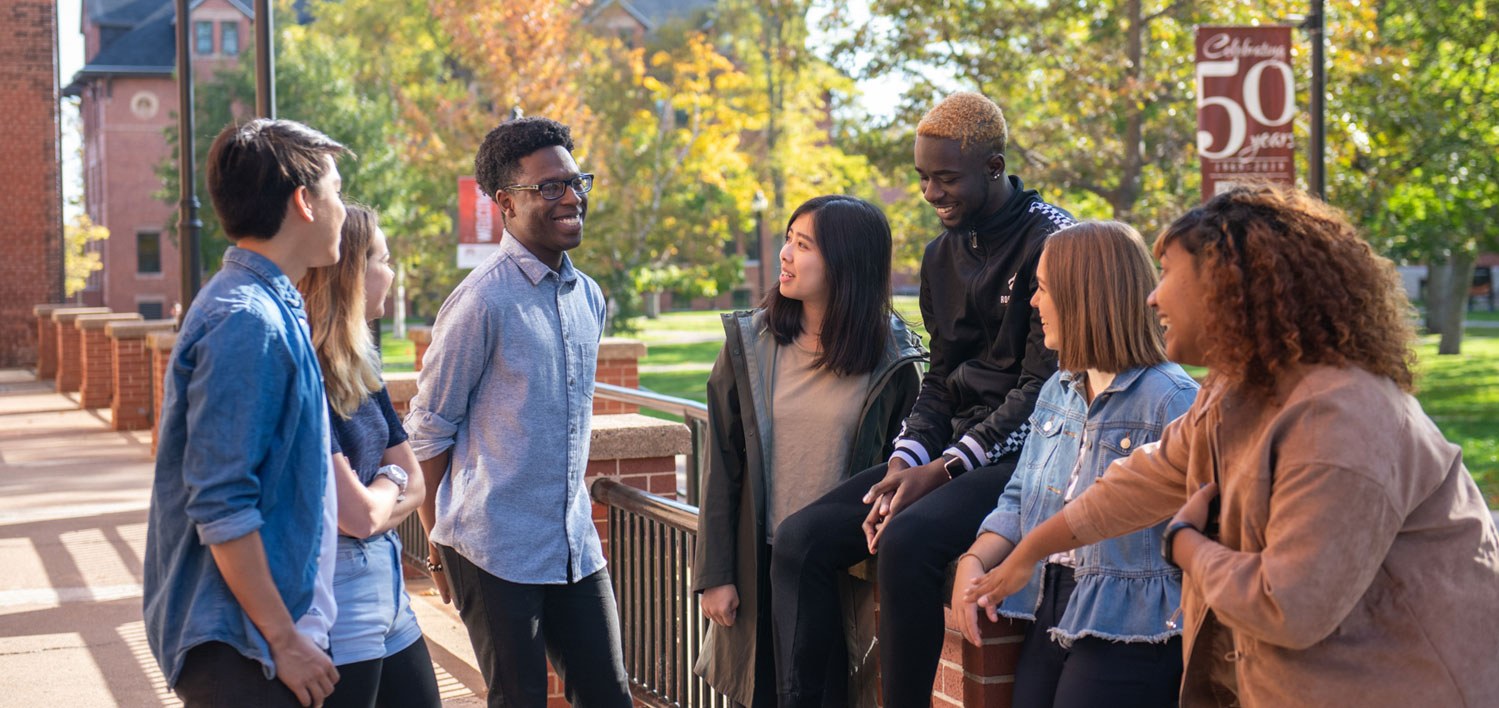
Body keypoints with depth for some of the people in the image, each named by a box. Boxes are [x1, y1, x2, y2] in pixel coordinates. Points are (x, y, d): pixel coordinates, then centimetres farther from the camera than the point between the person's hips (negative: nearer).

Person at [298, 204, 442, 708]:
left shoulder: (360, 368, 8)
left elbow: (416, 486, 11)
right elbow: (359, 515, -20)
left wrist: (373, 501, -10)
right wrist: (389, 479, 1)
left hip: (386, 587, 9)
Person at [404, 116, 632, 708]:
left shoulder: (589, 298, 10)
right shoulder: (483, 301, -13)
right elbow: (429, 428, -7)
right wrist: (439, 541, -2)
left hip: (575, 545, 7)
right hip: (497, 551, -7)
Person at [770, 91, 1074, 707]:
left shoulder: (1051, 240, -10)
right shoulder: (942, 253, 15)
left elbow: (1043, 386, -14)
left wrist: (943, 470, -17)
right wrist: (904, 462, -3)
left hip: (1020, 456, -8)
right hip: (951, 446, 8)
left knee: (907, 540, -33)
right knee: (801, 537, -10)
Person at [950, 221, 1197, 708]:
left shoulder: (1170, 400, -14)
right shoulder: (1058, 390, 12)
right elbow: (1019, 502, 14)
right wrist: (973, 562, -1)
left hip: (1128, 631, -7)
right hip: (1051, 616, 7)